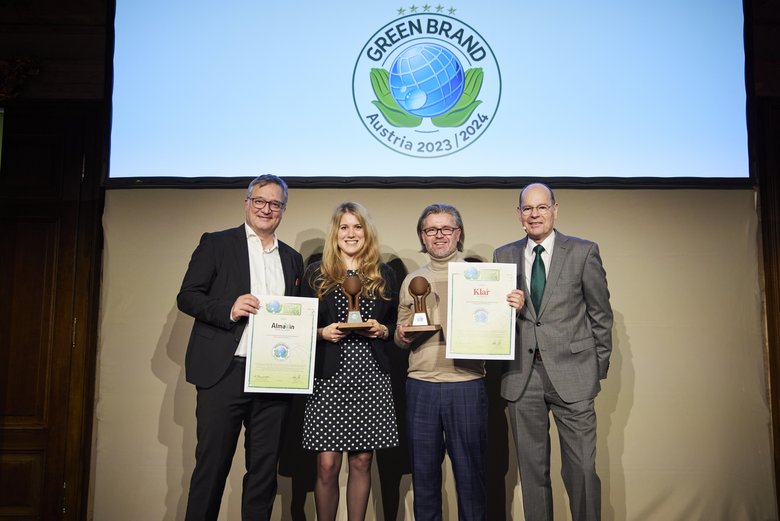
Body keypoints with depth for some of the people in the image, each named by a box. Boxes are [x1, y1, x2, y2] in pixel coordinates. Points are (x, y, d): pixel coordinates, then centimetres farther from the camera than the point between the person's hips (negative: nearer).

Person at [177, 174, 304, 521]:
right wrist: (228, 309, -17)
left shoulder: (293, 259, 16)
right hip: (225, 372, -3)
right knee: (212, 464, 4)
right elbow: (187, 296, -1)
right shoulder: (216, 244, 5)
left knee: (264, 468, 10)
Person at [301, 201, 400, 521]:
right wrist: (322, 333, -12)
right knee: (327, 465, 0)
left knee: (361, 462, 8)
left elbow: (397, 325, 14)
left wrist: (382, 330, -7)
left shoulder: (385, 275, 11)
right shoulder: (316, 274, 6)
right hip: (330, 377, -1)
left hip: (371, 378, 2)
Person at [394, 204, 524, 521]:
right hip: (420, 387, 3)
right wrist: (403, 335, -6)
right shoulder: (412, 280, 11)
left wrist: (513, 309, -16)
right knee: (423, 471, 13)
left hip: (467, 385, -2)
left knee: (469, 471, 8)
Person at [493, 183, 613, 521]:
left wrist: (599, 368, 3)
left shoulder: (584, 252, 1)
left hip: (571, 373, -2)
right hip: (522, 376, 3)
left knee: (581, 469, 2)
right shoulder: (503, 256, 9)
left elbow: (601, 314, 4)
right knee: (531, 469, 13)